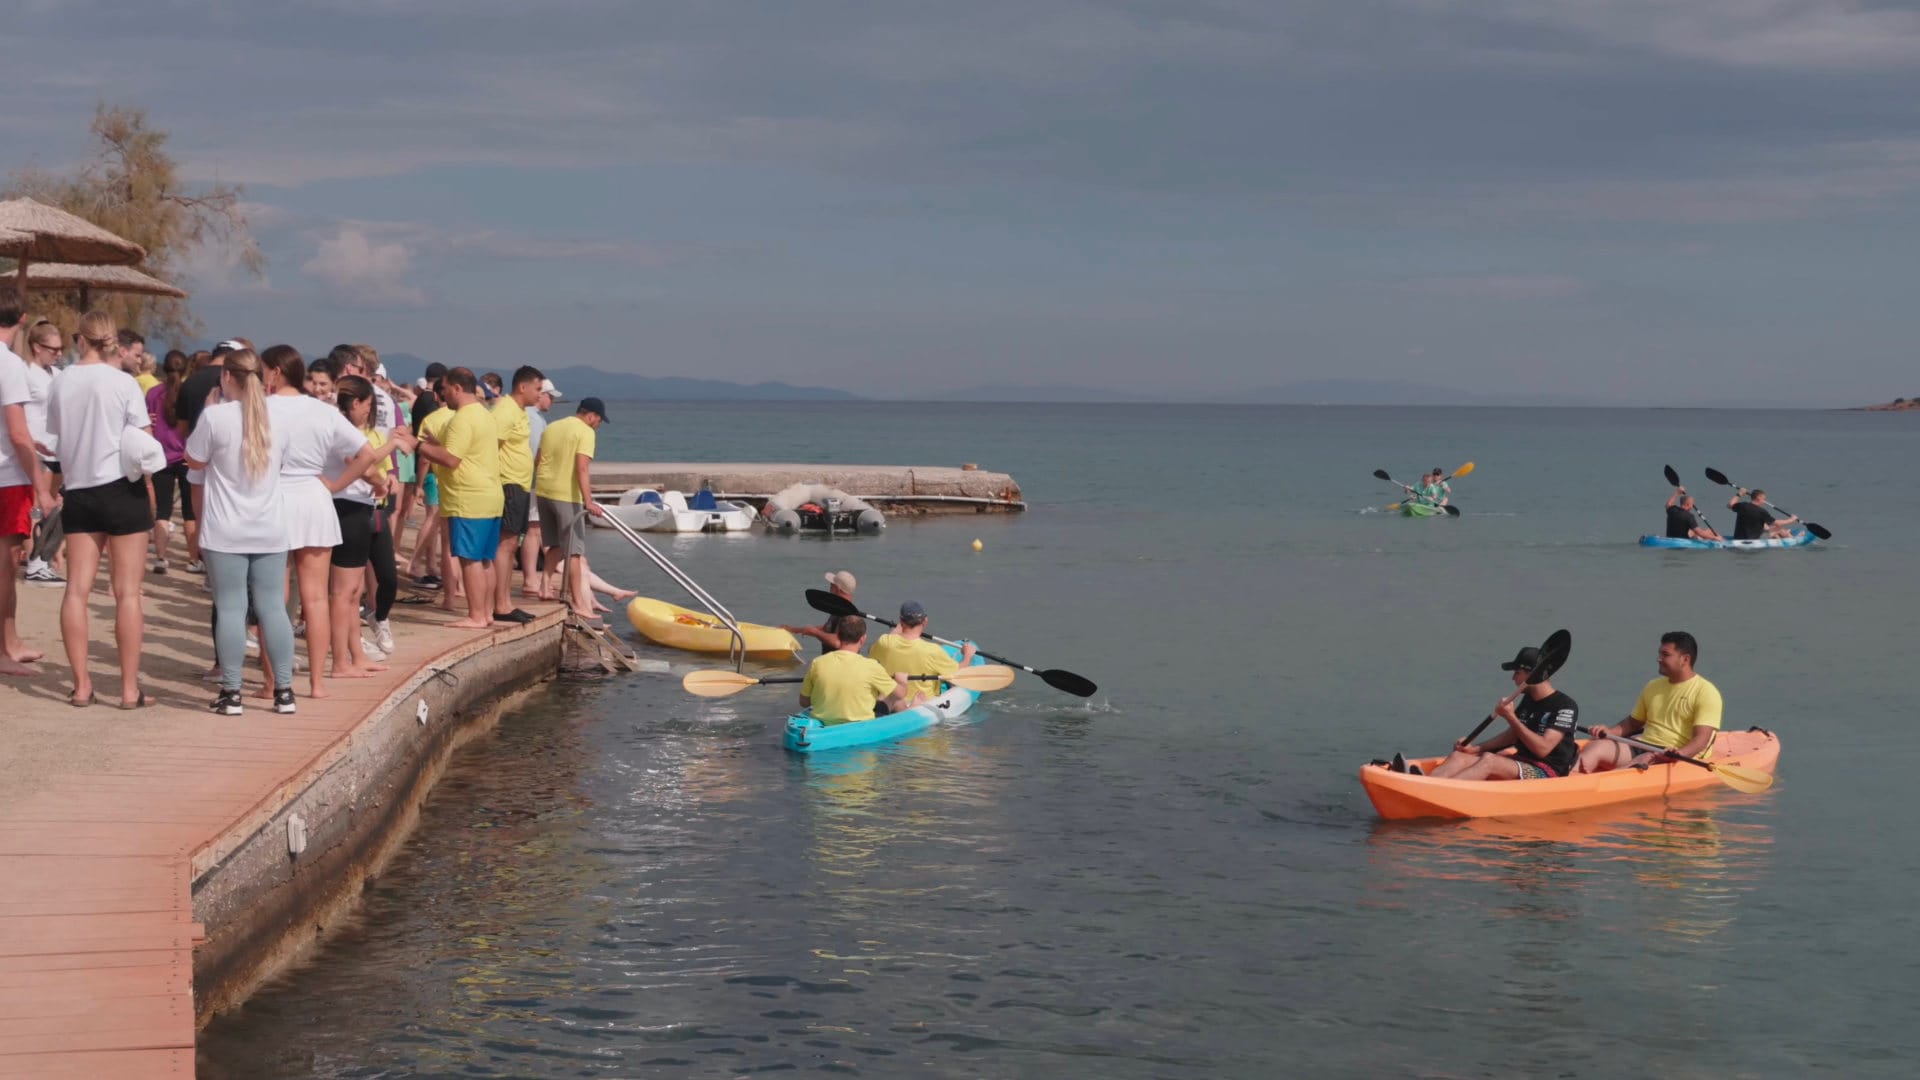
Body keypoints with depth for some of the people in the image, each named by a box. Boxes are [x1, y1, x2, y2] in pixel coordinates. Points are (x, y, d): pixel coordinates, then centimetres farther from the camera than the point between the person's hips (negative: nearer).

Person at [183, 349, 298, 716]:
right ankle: (283, 692, 9)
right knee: (273, 607, 7)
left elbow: (195, 461, 1)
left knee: (230, 608, 0)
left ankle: (231, 693, 0)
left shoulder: (215, 416, -11)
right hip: (270, 530, 4)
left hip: (226, 531, -4)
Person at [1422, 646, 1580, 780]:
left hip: (1548, 772, -8)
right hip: (1520, 763, 8)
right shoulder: (1528, 700, 15)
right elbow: (1512, 736, 21)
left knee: (1489, 760, -34)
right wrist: (1476, 749, 8)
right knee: (1459, 757, -11)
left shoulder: (1565, 706, -11)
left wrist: (1511, 717, -19)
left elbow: (1542, 749, -20)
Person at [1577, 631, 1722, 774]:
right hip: (1641, 747, 6)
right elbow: (1634, 722, 29)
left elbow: (1701, 738, -13)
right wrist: (1610, 731, 8)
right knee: (1596, 747, -22)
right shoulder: (1653, 687, 20)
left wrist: (1679, 754, -34)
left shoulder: (1706, 692, -3)